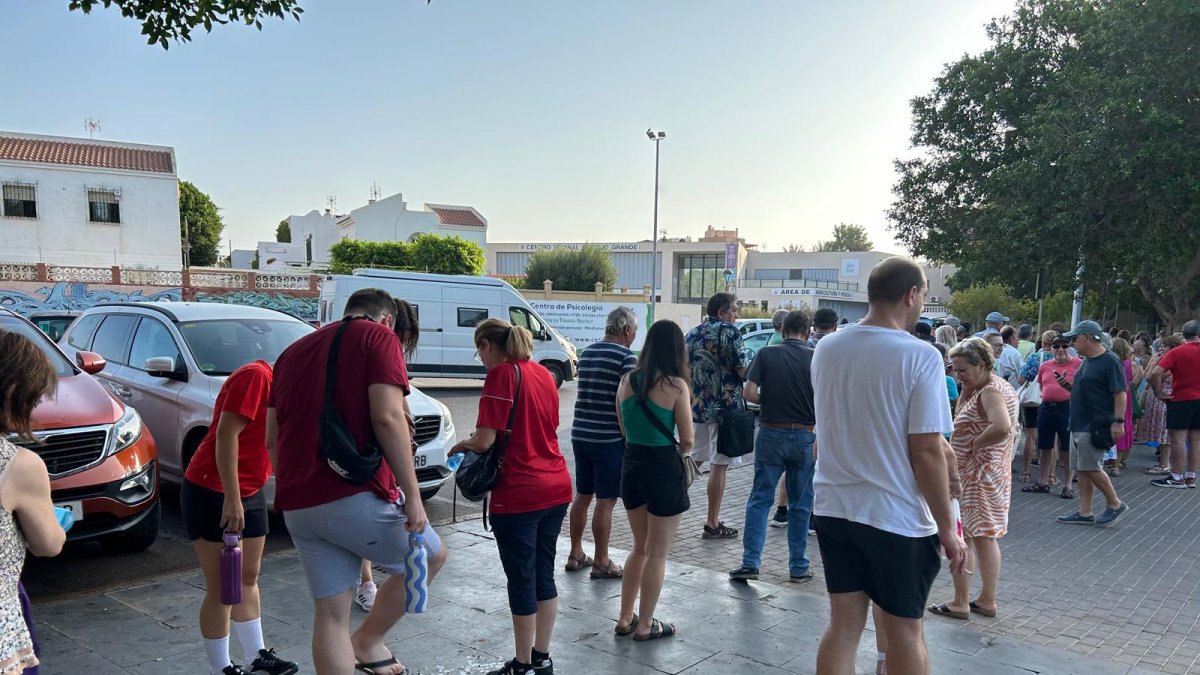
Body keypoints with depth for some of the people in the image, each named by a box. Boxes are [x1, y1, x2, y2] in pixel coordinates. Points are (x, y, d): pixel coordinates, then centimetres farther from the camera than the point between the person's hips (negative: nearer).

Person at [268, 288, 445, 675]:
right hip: (356, 496, -7)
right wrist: (412, 494, -14)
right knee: (430, 557, 19)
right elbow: (387, 417, -15)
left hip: (297, 506, 7)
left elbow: (272, 438, 20)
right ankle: (367, 642, 21)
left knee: (330, 615, 12)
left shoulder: (294, 350, 21)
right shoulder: (378, 337, -1)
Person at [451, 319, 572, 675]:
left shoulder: (502, 375, -12)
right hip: (556, 488, 8)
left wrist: (462, 444, 3)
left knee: (521, 579, 5)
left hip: (519, 495, -7)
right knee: (543, 574, 16)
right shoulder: (543, 373, 11)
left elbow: (484, 441, -18)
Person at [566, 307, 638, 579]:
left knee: (582, 495, 16)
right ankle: (601, 562, 8)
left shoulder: (586, 353, 11)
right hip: (609, 439, -7)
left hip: (581, 435, 7)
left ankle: (575, 554, 25)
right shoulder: (626, 358, -13)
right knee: (605, 501, 1)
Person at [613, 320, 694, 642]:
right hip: (664, 469, -6)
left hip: (632, 465, 6)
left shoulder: (627, 381, 1)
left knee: (640, 547, 22)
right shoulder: (675, 385, -15)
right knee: (657, 553, 9)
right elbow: (687, 441, -9)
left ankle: (625, 618, 28)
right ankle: (645, 625, 21)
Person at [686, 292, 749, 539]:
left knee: (693, 460, 17)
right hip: (724, 407, -6)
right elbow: (743, 370, -13)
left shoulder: (691, 334, 11)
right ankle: (712, 524, 6)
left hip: (696, 406, 6)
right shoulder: (729, 332, -9)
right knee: (719, 464, 0)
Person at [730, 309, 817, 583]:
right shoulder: (816, 358, -3)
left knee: (759, 500, 8)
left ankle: (750, 562, 3)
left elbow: (749, 393, -9)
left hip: (771, 434, 0)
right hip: (804, 436, 0)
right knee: (800, 505, 11)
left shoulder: (766, 354, -3)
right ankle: (798, 567, 17)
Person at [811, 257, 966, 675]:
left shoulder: (826, 349, 2)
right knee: (904, 632, 13)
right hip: (898, 517, -5)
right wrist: (947, 529, -7)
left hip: (834, 508, 5)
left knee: (843, 625, 13)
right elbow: (927, 453, -17)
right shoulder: (920, 357, -16)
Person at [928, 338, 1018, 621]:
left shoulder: (991, 391, -19)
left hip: (976, 477, -10)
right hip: (994, 474, 10)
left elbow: (1001, 427, -37)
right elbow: (965, 420, 13)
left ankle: (960, 602, 6)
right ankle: (987, 600, 24)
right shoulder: (1000, 387, 13)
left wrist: (976, 443, -22)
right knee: (985, 537, 15)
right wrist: (967, 391, 0)